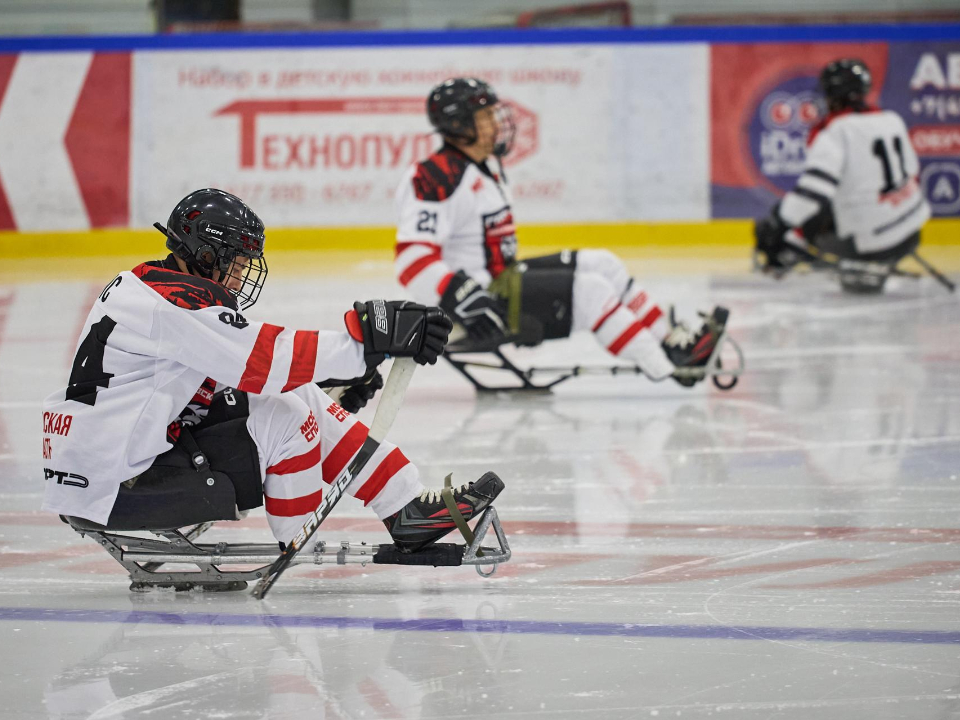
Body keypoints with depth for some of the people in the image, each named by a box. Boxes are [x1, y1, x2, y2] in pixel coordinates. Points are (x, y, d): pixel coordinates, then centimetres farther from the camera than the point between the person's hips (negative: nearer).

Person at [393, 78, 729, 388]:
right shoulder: (436, 180, -20)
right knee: (588, 290, -17)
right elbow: (412, 261, -28)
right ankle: (665, 368, -14)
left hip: (500, 278, 11)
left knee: (602, 264, 7)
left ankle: (672, 342, 6)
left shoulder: (487, 166, 13)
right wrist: (462, 298, -35)